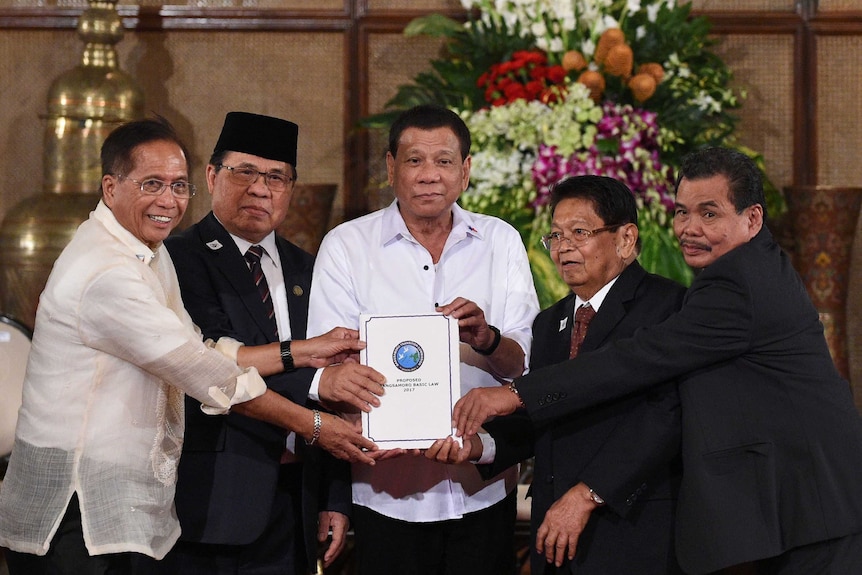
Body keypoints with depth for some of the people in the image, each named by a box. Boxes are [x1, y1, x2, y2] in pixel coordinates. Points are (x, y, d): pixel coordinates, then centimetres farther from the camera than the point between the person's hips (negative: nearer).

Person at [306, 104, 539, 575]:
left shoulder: (501, 242, 7)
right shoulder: (346, 245, 1)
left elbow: (527, 363, -1)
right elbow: (326, 367, -6)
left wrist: (487, 341, -24)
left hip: (484, 488, 2)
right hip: (389, 492, -2)